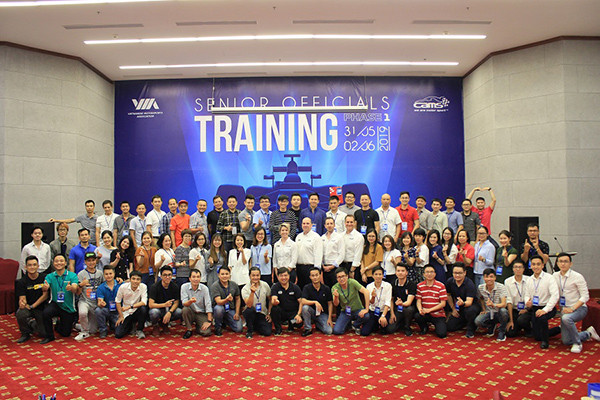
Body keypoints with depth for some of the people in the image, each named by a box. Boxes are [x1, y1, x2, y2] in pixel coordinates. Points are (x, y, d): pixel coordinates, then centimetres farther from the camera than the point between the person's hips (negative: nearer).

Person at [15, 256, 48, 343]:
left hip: (41, 309, 0)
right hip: (28, 308, 0)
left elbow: (45, 295, -6)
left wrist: (32, 306, -14)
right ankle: (25, 333, -4)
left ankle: (34, 324, 29)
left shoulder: (44, 278, -5)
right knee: (20, 314, -36)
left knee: (44, 333, -8)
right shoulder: (21, 282, -3)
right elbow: (22, 299, -11)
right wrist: (23, 304, -34)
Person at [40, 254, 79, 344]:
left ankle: (59, 324, 44)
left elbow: (75, 289, -24)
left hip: (68, 307, 0)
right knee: (45, 313, -34)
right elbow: (45, 288, -20)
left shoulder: (72, 275, -8)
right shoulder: (50, 276, -2)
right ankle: (49, 336, -9)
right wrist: (44, 288, -45)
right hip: (55, 304, 0)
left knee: (65, 333, 6)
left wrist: (71, 288, -49)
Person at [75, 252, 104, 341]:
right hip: (85, 301, -3)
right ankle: (85, 332, -13)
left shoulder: (100, 273, 7)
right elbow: (78, 293, -4)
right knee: (82, 313, -39)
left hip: (96, 303, 3)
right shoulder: (81, 274, -3)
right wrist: (81, 285, -25)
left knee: (93, 330, 4)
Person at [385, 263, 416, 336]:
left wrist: (402, 303, -46)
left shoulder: (412, 284, -13)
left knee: (408, 310, -40)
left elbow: (409, 301, -24)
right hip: (397, 310, 3)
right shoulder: (393, 284, -1)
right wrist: (392, 313, -3)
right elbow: (391, 299, 8)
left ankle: (407, 327, -8)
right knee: (389, 329, -19)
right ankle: (402, 324, 17)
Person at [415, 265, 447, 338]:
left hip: (438, 314, -2)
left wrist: (429, 310, -18)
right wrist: (420, 310, -24)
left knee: (441, 334, -22)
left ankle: (438, 325, 16)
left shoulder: (441, 286, -5)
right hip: (425, 314, 2)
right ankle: (424, 328, 4)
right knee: (417, 316, -31)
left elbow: (443, 303, -8)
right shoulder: (419, 286, 3)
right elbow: (418, 301, -1)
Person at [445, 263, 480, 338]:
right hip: (459, 309, 5)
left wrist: (463, 303, -58)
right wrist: (453, 309, 7)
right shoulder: (449, 282, -9)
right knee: (449, 327, -5)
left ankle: (471, 329, -11)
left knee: (469, 311, -41)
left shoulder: (470, 284, -25)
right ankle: (466, 322, 22)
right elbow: (448, 295, 10)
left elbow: (469, 301, -36)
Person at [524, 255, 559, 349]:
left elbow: (555, 295, -21)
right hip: (534, 308, 6)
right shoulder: (529, 280, 7)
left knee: (541, 318, -38)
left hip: (548, 308, -5)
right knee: (537, 337, 2)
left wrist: (545, 310, -28)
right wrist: (527, 302, -12)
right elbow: (527, 295, 13)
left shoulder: (549, 278, -11)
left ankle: (545, 341, -11)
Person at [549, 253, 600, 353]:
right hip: (565, 309, 6)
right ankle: (588, 333, 30)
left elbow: (585, 297, -15)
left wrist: (572, 309, -23)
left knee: (566, 318, -39)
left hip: (579, 308, -6)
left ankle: (577, 343, -15)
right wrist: (560, 307, -2)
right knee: (566, 341, 3)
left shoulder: (577, 277, -13)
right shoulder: (555, 276, 2)